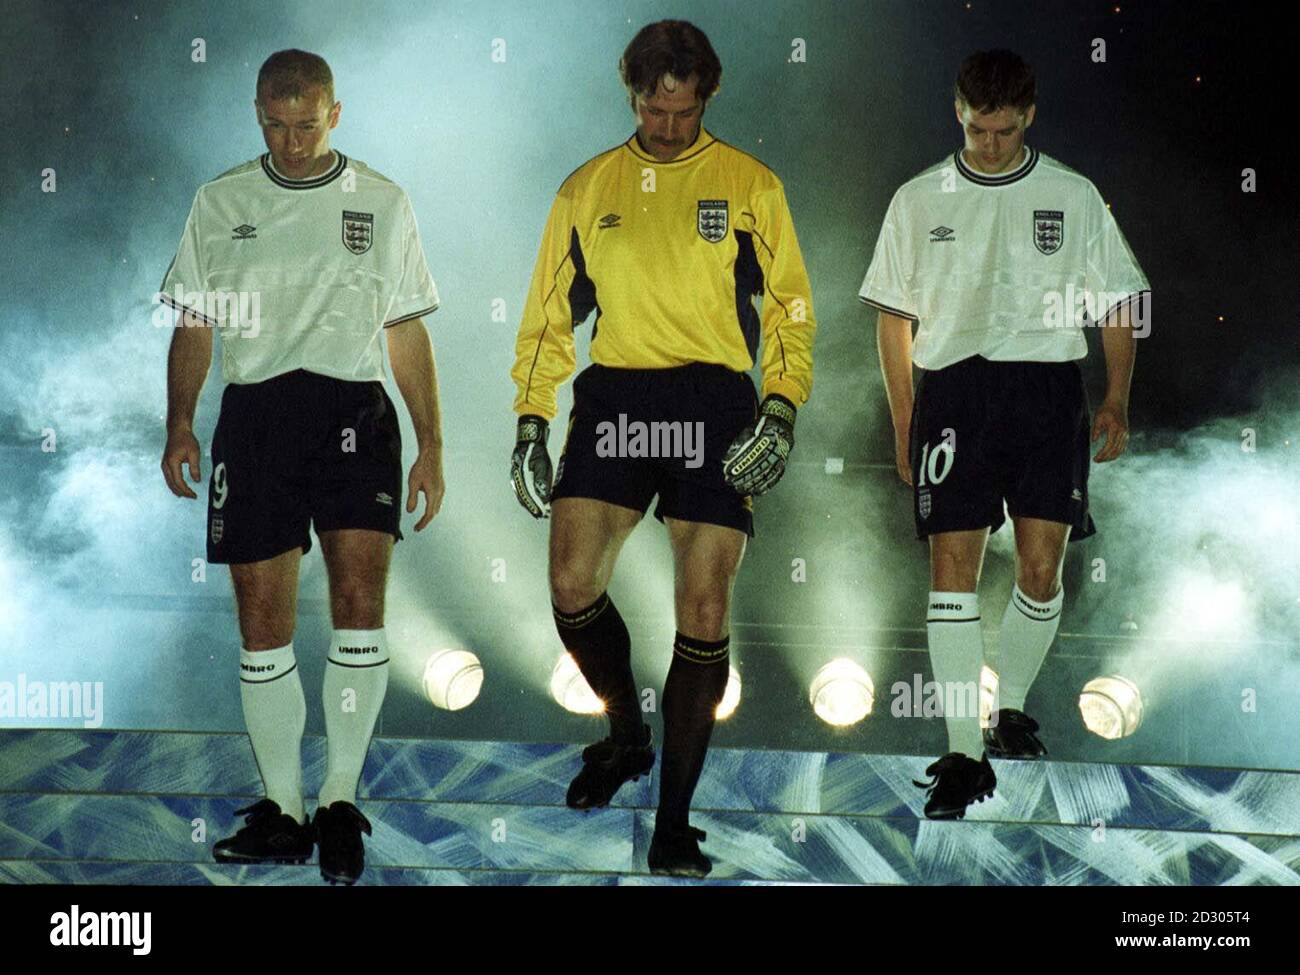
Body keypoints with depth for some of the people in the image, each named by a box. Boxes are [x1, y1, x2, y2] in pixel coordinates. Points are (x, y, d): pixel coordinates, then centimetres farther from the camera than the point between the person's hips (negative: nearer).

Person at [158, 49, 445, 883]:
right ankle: (283, 810, 11)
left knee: (360, 591, -16)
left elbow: (408, 334, 12)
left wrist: (432, 446, 6)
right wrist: (180, 424, 1)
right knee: (262, 618, 0)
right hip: (252, 409, 1)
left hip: (353, 407, -1)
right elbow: (193, 323, 15)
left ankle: (342, 800, -4)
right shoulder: (220, 202, 13)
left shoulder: (381, 202, 11)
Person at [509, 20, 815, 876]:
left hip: (715, 403, -2)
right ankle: (627, 734, 19)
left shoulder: (750, 185, 8)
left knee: (703, 613, -6)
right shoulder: (588, 189, 14)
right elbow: (550, 312, 17)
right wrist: (531, 423, 10)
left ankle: (675, 820, 5)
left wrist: (781, 412, -6)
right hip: (614, 396, 2)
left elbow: (790, 306, 7)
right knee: (572, 585, -11)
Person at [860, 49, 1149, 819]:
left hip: (1050, 386, 0)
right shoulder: (920, 200, 9)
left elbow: (1120, 302, 12)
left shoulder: (1073, 197, 8)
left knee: (1042, 566, -3)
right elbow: (895, 318, 12)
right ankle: (965, 753, -5)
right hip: (953, 387, 0)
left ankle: (1011, 711, 21)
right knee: (952, 564, -7)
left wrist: (1117, 398, 0)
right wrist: (904, 426, 7)